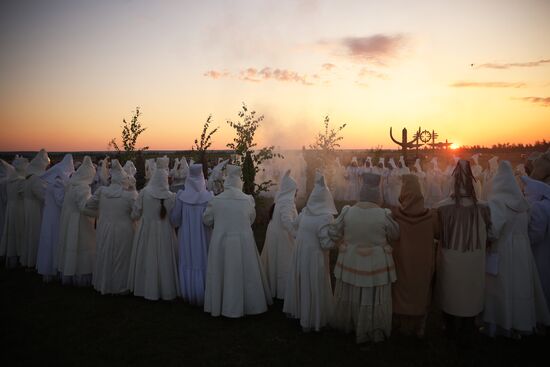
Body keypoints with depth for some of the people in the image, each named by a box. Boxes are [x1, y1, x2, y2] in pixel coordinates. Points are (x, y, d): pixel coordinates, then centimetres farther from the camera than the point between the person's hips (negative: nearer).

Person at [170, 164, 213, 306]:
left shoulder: (181, 196, -9)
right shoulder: (208, 196, -13)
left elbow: (175, 219, -3)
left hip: (186, 237, 2)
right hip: (203, 237, -1)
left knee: (187, 265, 14)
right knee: (202, 264, 10)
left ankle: (188, 295, 25)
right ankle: (202, 297, 18)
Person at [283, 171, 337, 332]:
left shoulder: (305, 211, -2)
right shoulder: (326, 217, -21)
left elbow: (296, 224, 18)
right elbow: (327, 243, -23)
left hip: (299, 254, 7)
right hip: (314, 257, -6)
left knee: (300, 283, 23)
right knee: (314, 287, 8)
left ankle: (295, 310, 41)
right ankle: (310, 320, 21)